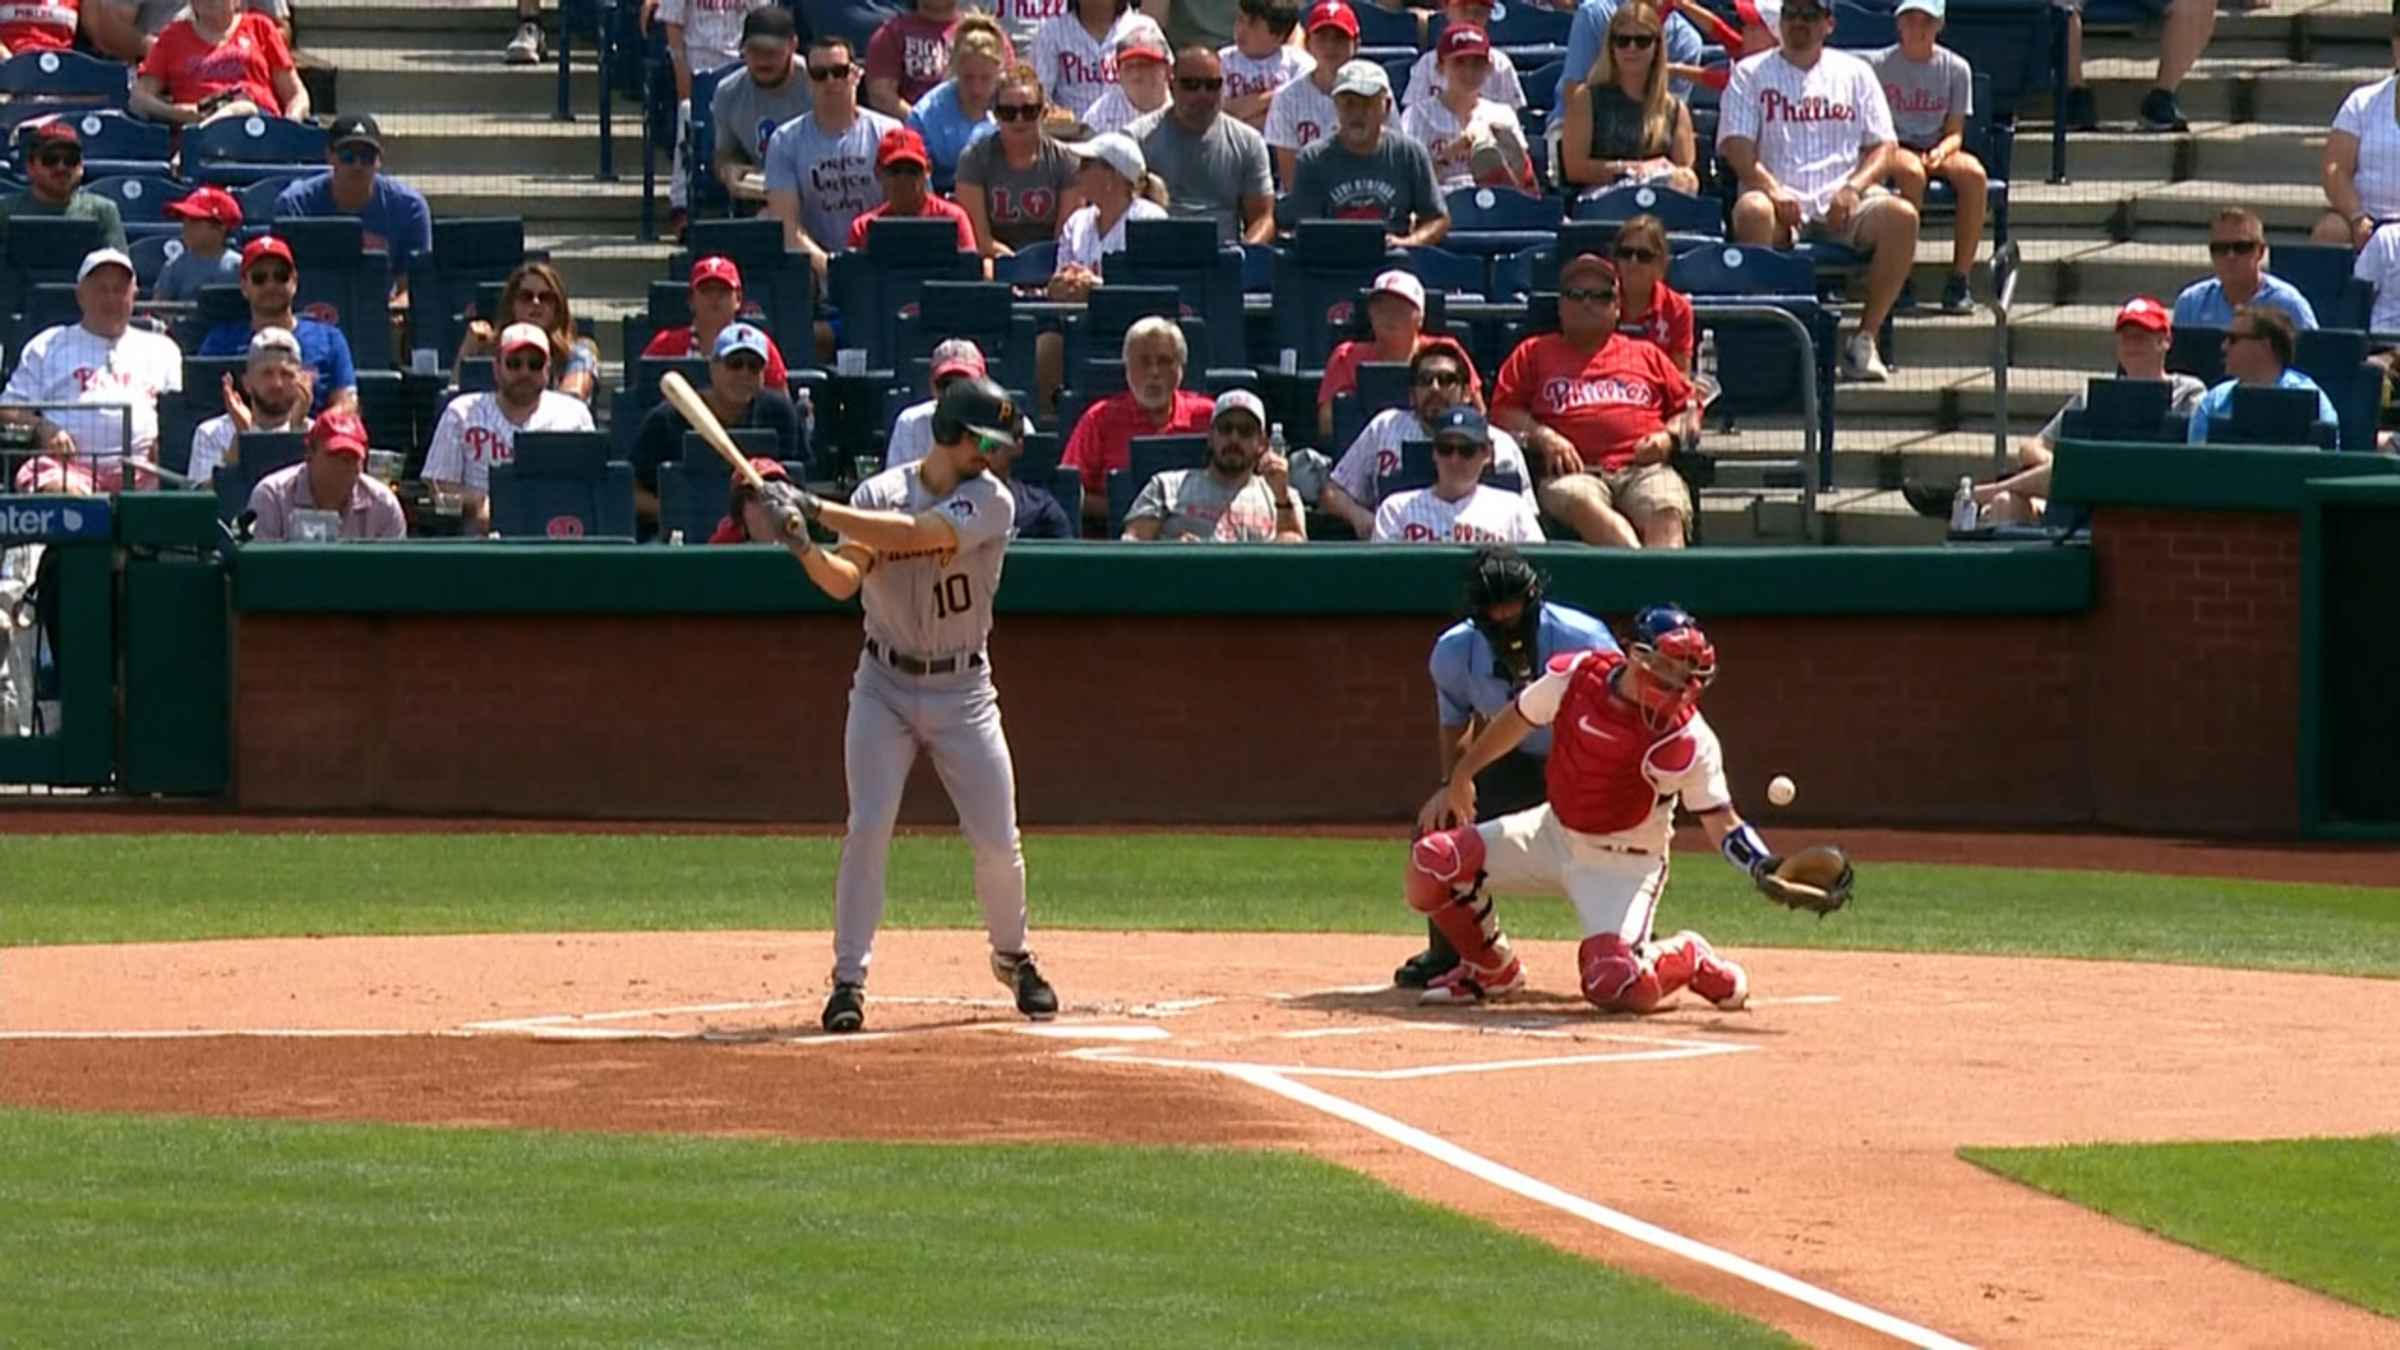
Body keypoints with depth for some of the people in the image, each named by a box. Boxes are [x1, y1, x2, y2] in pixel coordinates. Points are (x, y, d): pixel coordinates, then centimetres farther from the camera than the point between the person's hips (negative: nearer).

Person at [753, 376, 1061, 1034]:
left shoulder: (991, 502, -11)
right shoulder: (879, 494, -3)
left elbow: (916, 533, -26)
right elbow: (843, 579, -15)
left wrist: (816, 509, -31)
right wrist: (803, 545, -36)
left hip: (963, 690, 0)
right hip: (885, 687, 0)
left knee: (997, 841, 1)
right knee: (867, 828, -13)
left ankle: (1012, 956, 27)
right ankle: (849, 980, -8)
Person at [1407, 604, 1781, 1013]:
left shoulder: (1688, 740, -23)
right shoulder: (1575, 676, -14)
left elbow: (1721, 823, -19)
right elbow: (1517, 719, 5)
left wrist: (1764, 867, -38)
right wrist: (1459, 779, 12)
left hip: (1623, 865, -4)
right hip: (1553, 835, 4)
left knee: (1613, 988, -26)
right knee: (1432, 861, -11)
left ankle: (1689, 959, 11)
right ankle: (1491, 971, 15)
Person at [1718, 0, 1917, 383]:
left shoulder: (1855, 73, 18)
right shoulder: (1750, 74, 12)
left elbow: (1883, 147, 12)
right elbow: (1736, 147, 0)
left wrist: (1854, 186, -9)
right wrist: (1773, 190, -17)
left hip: (1844, 206, 2)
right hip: (1783, 202, -2)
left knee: (1901, 216, -28)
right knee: (1753, 211, -37)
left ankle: (1865, 338, -22)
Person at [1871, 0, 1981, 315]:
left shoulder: (1955, 68, 6)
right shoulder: (1880, 65, 1)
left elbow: (1955, 132, 7)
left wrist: (1940, 152, -15)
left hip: (1937, 150, 2)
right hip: (1892, 150, -2)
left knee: (1974, 174, -31)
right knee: (1912, 172, -39)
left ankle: (1959, 280, -28)